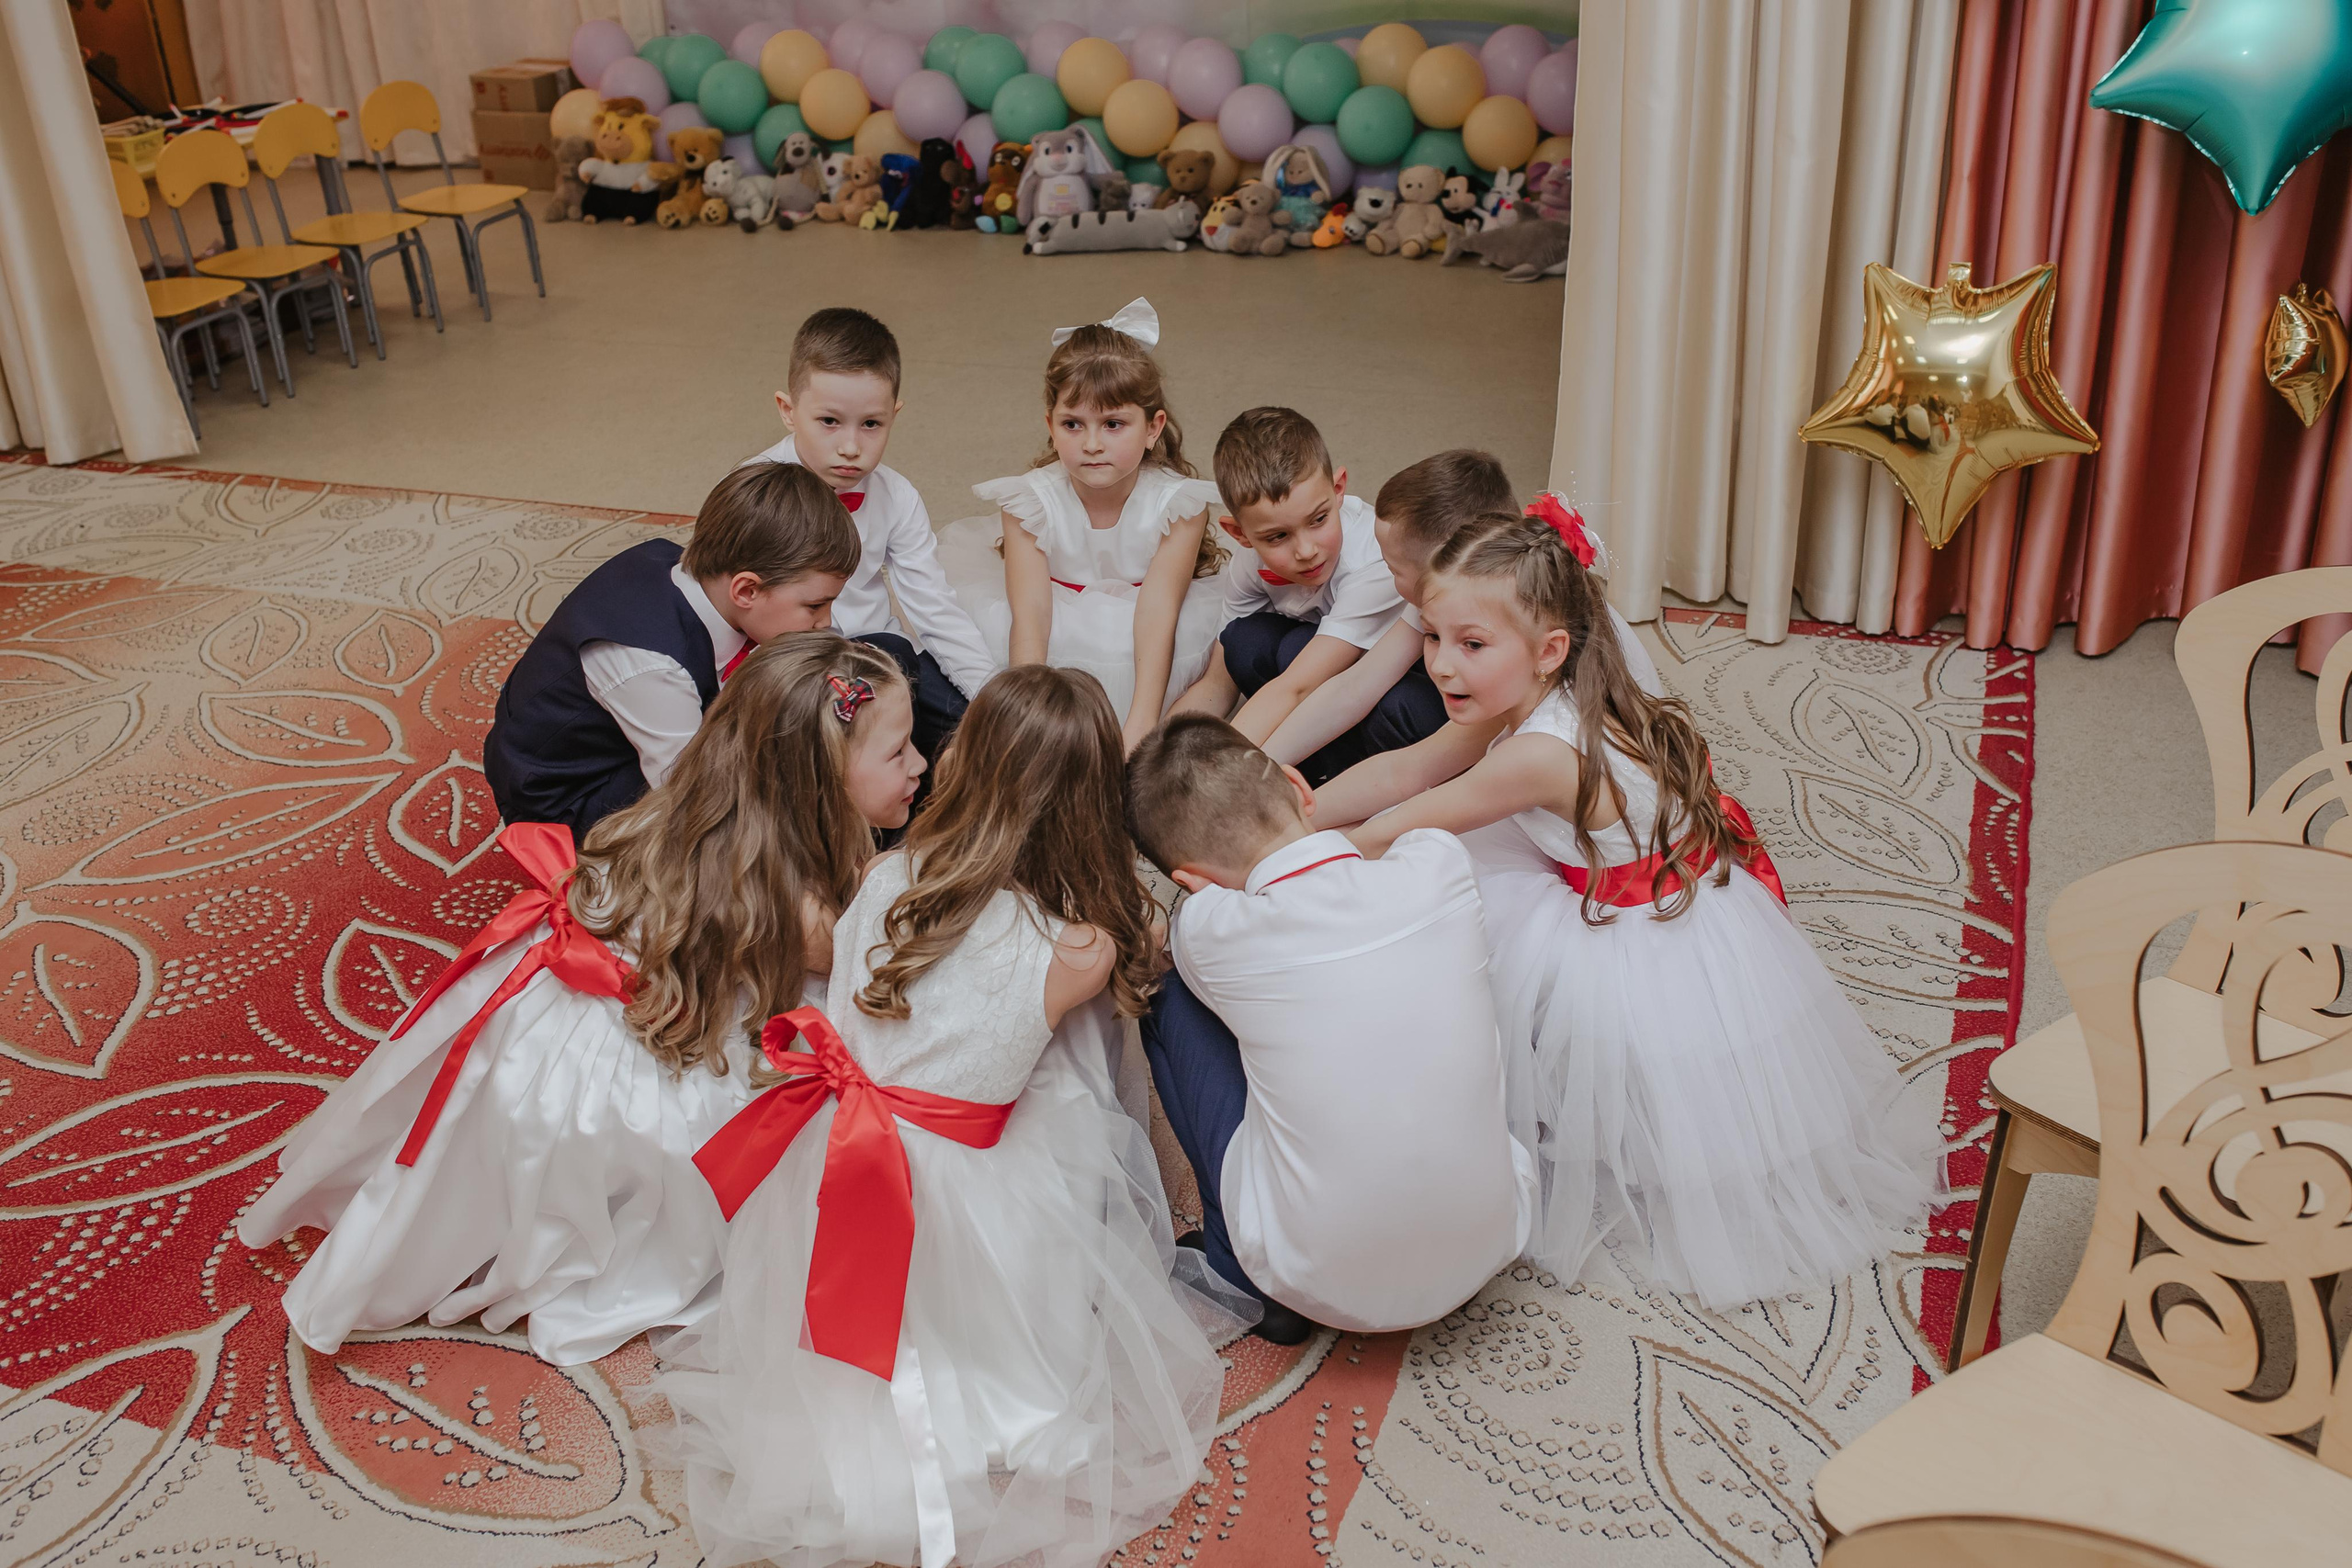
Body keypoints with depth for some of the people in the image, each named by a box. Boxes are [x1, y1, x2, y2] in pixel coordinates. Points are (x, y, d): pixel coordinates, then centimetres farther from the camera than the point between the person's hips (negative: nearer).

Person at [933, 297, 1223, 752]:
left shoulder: (1177, 504, -15)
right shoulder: (1030, 501, -13)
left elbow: (1157, 618, -25)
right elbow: (1030, 620, -22)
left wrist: (1139, 727, -37)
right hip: (1059, 629, 1)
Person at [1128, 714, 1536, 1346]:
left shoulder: (1207, 930, -18)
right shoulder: (1440, 865, -13)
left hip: (1321, 1286, -3)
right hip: (1488, 1246, 3)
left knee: (1170, 996, 8)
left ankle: (1237, 1261, 18)